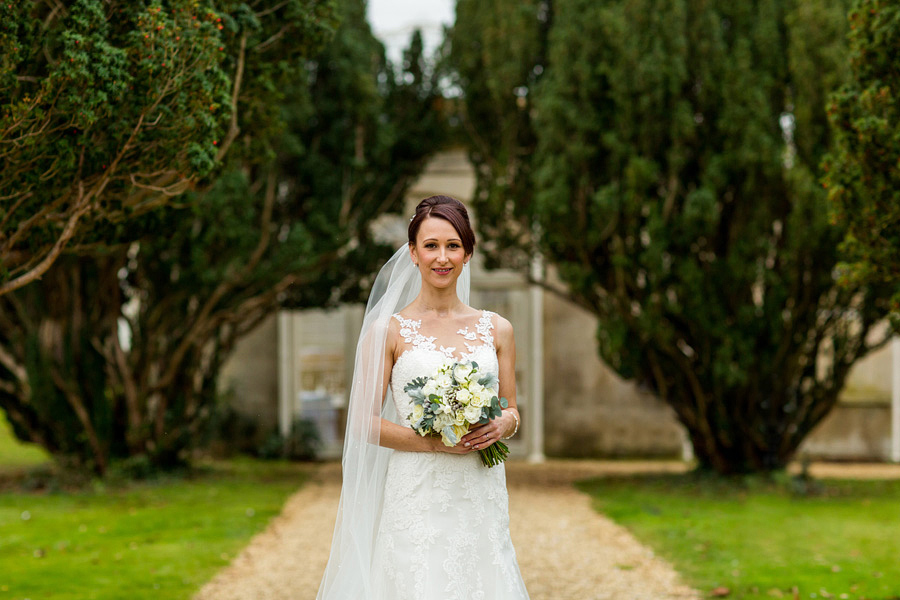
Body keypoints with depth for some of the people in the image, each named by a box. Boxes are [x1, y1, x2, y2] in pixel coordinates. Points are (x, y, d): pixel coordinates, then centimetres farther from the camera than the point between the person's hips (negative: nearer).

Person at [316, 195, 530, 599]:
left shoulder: (496, 330, 10)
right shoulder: (388, 330, 0)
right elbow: (363, 422, -2)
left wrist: (500, 427, -6)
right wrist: (433, 441, -14)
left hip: (481, 500, 3)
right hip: (417, 500, -3)